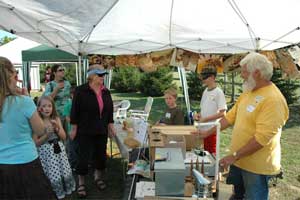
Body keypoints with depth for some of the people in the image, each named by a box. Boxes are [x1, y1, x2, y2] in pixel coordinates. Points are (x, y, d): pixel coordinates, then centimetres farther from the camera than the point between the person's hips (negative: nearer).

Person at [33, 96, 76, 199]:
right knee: (54, 177, 0)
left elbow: (64, 137, 1)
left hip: (59, 149, 3)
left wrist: (58, 128, -16)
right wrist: (47, 134, -23)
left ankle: (69, 190, 36)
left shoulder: (56, 119, 0)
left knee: (66, 173, 9)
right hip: (46, 152, -3)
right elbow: (36, 143, -10)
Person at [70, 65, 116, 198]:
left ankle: (98, 177, 36)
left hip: (101, 131, 5)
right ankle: (81, 183, 21)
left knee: (101, 154, 13)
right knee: (83, 156, 2)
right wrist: (74, 128, -9)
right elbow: (75, 111, -10)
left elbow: (109, 110, 11)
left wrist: (110, 126, 9)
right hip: (85, 131, -5)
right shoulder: (80, 91, -12)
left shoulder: (106, 92, 5)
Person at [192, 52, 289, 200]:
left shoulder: (273, 99, -23)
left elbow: (262, 138, -27)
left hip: (257, 166, -7)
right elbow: (230, 117, 10)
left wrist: (234, 156, -23)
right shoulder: (247, 93, 5)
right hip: (239, 160, 8)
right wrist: (208, 133, 8)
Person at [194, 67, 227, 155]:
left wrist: (206, 119, -17)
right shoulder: (205, 91, 11)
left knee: (212, 153, 2)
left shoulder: (218, 92, -12)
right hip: (203, 129, 7)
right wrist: (198, 115, 0)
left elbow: (222, 113, -15)